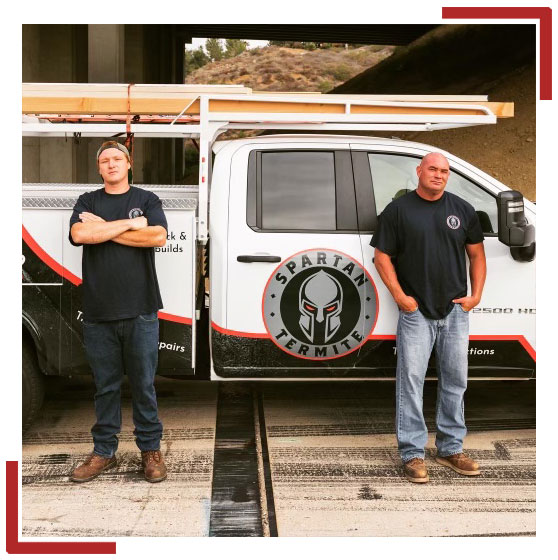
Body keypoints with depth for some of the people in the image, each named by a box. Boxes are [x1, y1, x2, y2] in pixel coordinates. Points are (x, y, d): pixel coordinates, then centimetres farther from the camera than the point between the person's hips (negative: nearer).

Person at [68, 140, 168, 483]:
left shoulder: (147, 200, 8)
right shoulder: (87, 202, 11)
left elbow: (159, 237, -11)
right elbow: (79, 235, -10)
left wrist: (104, 228, -8)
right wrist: (129, 223, -9)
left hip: (140, 312, -1)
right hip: (98, 312, 1)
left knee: (144, 384, 5)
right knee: (105, 385, 9)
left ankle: (151, 450, 16)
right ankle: (104, 452, 20)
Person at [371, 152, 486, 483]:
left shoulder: (462, 209, 8)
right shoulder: (398, 210, -1)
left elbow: (476, 254, 14)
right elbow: (382, 257, -1)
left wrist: (476, 295, 3)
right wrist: (400, 296, -9)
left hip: (456, 310, 4)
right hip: (416, 311, -3)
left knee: (455, 380, 11)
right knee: (411, 381, -2)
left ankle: (451, 449, 24)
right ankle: (413, 454, 7)